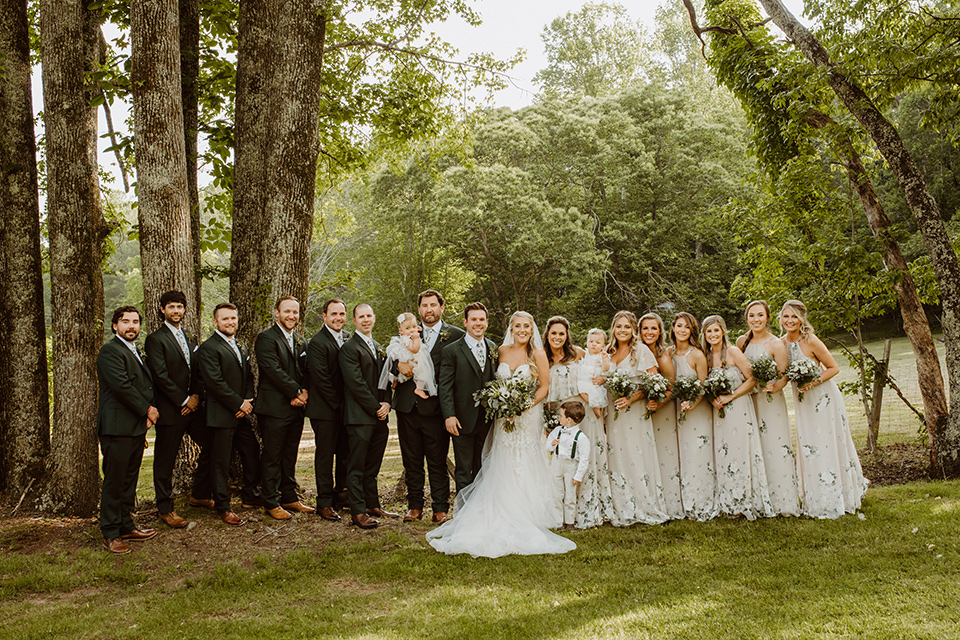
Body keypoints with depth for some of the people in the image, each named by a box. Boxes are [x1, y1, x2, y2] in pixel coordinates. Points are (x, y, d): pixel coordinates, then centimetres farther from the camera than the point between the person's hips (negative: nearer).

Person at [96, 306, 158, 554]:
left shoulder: (136, 352, 20)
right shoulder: (110, 350, -10)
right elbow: (121, 386, -19)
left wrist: (149, 412, 6)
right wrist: (147, 409, -11)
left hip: (137, 426, 9)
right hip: (117, 427, -9)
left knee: (129, 480, 14)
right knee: (114, 482, -3)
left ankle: (126, 527, 22)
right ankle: (110, 534, 5)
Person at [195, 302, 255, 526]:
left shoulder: (241, 347, 18)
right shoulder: (209, 348, -10)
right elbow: (215, 382, -17)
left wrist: (248, 401, 0)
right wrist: (239, 404, -14)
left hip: (243, 413, 8)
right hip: (221, 415, -7)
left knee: (252, 455, 12)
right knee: (220, 462, 2)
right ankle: (223, 507, 12)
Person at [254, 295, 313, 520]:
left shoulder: (300, 341, 17)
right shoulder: (266, 338, -7)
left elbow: (305, 372, 13)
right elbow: (274, 370, -16)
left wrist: (304, 393, -6)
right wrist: (297, 392, -15)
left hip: (296, 408, 7)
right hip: (274, 408, -7)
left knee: (290, 455, 13)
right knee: (272, 457, 0)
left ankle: (289, 497, 23)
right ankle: (271, 502, 7)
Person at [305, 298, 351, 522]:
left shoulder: (350, 338, 10)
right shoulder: (317, 342, -12)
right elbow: (321, 379, -15)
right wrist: (338, 405, -12)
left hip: (346, 408, 6)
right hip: (325, 410, -6)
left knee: (347, 454, 10)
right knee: (325, 455, 1)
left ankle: (340, 494, 25)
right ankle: (325, 503, 9)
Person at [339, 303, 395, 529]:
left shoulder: (378, 348, 19)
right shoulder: (350, 348, -8)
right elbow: (356, 383, -14)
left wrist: (386, 403, 1)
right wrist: (376, 408, -12)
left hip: (379, 417, 8)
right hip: (360, 417, -7)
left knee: (373, 466, 14)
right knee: (357, 466, -2)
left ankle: (373, 505, 22)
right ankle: (358, 512, 1)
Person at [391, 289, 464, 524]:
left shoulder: (456, 336, 1)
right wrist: (398, 364, -12)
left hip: (436, 408, -3)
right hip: (408, 407, 3)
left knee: (438, 463, 3)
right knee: (411, 462, 11)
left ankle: (440, 509, 12)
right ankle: (414, 506, 22)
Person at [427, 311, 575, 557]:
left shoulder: (538, 354, -3)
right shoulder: (502, 351, 6)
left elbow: (544, 387, -4)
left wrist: (522, 408, -15)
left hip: (528, 417, -3)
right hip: (504, 417, 3)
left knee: (525, 466, -1)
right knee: (503, 467, 2)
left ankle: (527, 516, 6)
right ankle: (505, 516, 8)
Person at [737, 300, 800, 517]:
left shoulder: (776, 344, -5)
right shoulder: (742, 341, 9)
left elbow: (784, 376, -7)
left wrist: (775, 386, -27)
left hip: (770, 401, -4)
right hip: (747, 400, 4)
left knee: (774, 447, -5)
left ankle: (782, 501, 3)